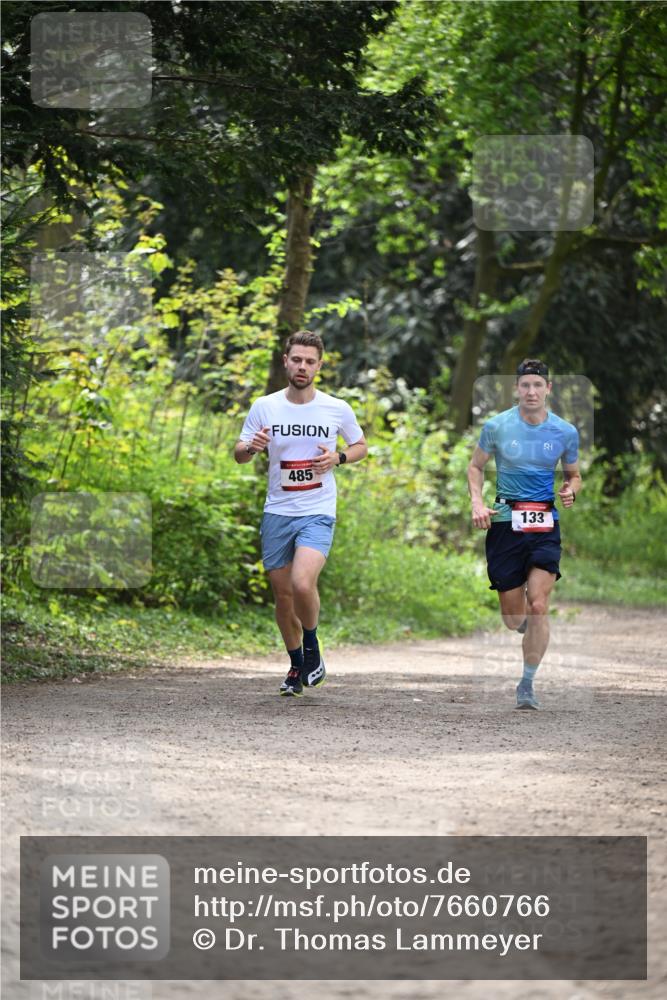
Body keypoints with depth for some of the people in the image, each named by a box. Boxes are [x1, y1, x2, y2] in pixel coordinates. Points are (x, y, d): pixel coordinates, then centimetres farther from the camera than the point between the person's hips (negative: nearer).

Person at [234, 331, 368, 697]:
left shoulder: (337, 409, -1)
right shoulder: (264, 407, 1)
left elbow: (361, 446, 14)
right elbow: (238, 453, 7)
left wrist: (338, 458, -8)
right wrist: (251, 447, -16)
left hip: (318, 513, -3)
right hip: (277, 512, 3)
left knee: (302, 584, -23)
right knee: (283, 594, 8)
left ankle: (312, 650, 2)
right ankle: (297, 666, 28)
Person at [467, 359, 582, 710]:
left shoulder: (565, 432, 1)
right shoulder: (497, 426, -2)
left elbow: (573, 474, 17)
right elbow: (475, 466, 12)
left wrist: (570, 490, -6)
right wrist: (477, 502, -4)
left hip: (544, 525, 0)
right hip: (505, 522, 0)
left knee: (538, 606, -15)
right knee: (513, 618, 3)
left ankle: (527, 684, -4)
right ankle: (534, 633, 41)